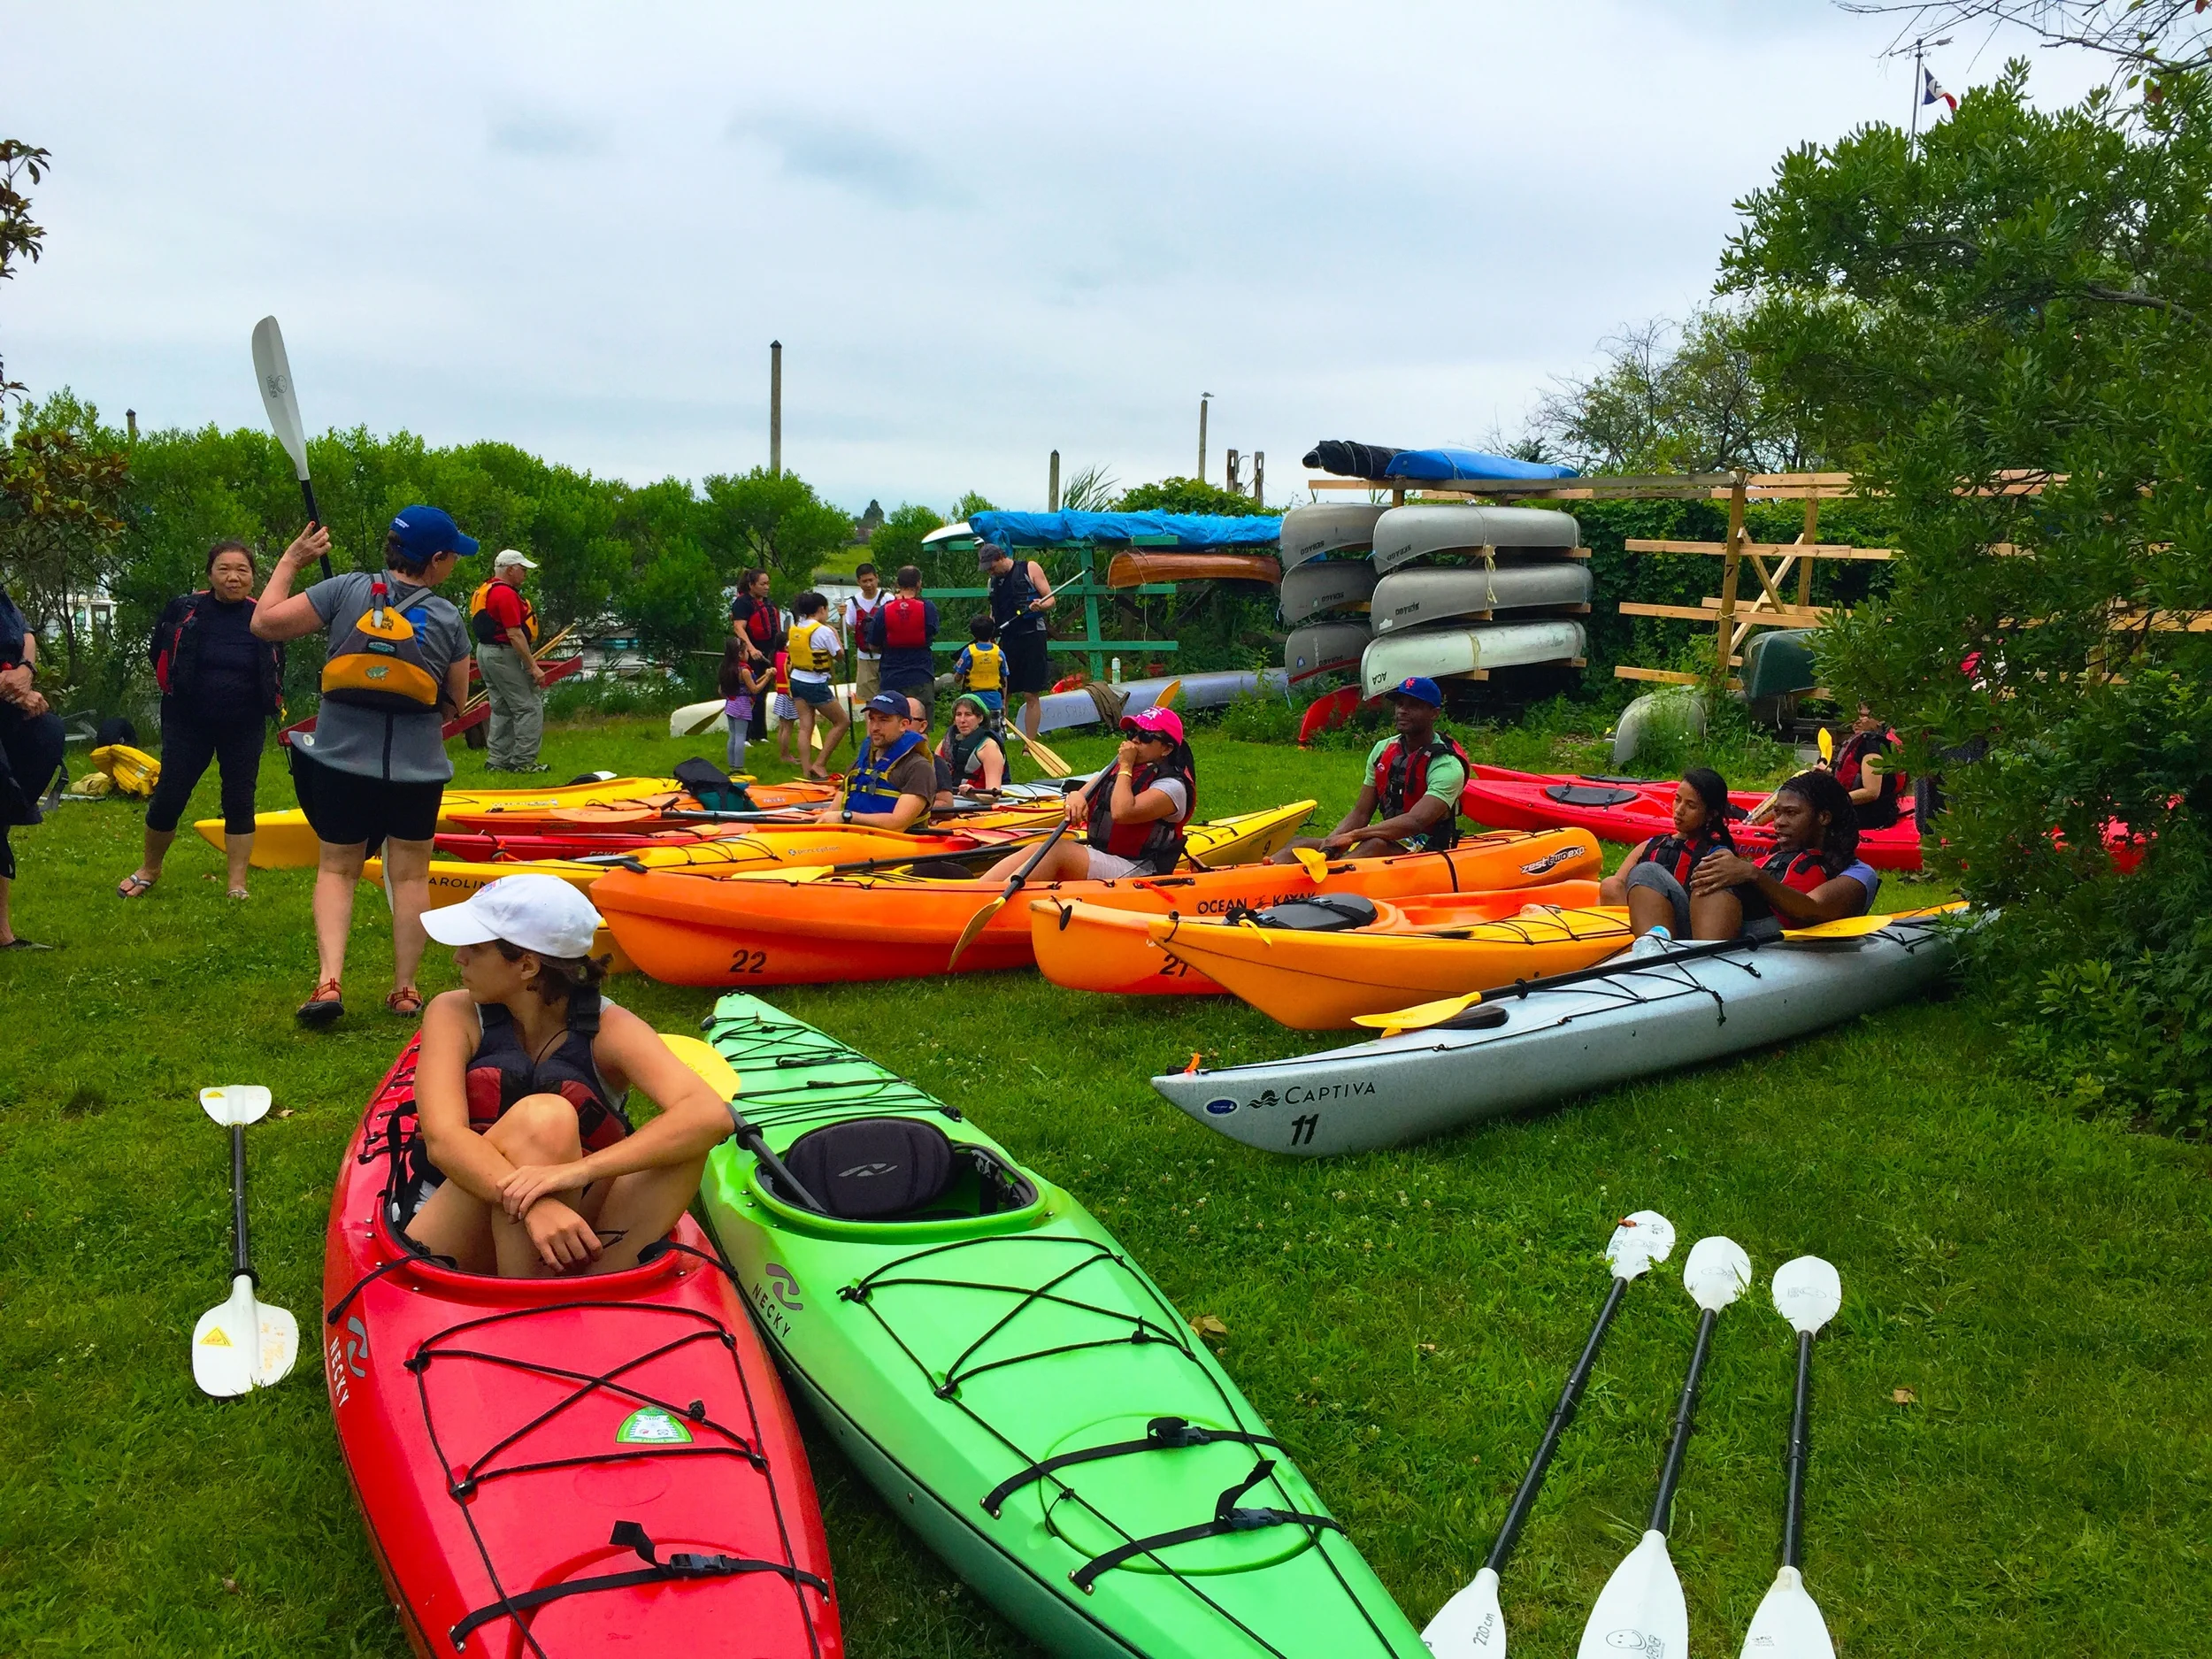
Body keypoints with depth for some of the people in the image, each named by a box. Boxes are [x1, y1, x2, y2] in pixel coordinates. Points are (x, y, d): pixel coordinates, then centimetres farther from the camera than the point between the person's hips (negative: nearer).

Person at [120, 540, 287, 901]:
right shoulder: (184, 610, -8)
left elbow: (276, 670, 12)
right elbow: (157, 655, 9)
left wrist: (271, 703, 4)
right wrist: (179, 689, 10)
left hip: (244, 729, 1)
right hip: (188, 725, 0)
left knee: (239, 801, 3)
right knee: (169, 797, 3)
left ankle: (237, 885, 9)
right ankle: (148, 870, 25)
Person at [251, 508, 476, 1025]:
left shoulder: (347, 590, -6)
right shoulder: (449, 619, -5)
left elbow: (264, 623, -4)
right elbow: (454, 705, 3)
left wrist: (290, 561, 7)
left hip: (341, 761, 1)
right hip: (417, 769, -1)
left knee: (337, 868, 14)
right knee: (409, 875, 13)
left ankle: (328, 979, -2)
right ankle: (405, 990, 17)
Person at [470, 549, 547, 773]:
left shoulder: (483, 592, 15)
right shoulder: (505, 594, -17)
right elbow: (514, 634, -22)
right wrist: (533, 666, -20)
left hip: (485, 652, 11)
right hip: (504, 655, -11)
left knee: (502, 709, 15)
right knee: (529, 708, -6)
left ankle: (497, 760, 15)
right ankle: (523, 761, -7)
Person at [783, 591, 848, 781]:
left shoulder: (795, 628, 5)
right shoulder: (824, 631, -15)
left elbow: (787, 649, 14)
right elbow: (840, 654, -8)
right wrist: (835, 634, 5)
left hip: (797, 680, 7)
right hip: (816, 685, -7)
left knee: (805, 727, 7)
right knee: (842, 722, 6)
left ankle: (806, 771, 5)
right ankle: (819, 764, 1)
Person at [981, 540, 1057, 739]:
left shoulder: (1030, 568, 1)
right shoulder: (994, 581, 15)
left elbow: (1050, 600, -1)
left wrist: (1040, 605, -22)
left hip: (1031, 636, -5)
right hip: (1005, 639, 5)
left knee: (1031, 695, -3)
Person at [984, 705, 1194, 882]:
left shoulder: (1173, 785, -10)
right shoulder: (1116, 770, 16)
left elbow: (1122, 813, -24)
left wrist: (1125, 767, -12)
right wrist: (1075, 797, -14)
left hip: (1135, 871, -8)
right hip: (1097, 856, 8)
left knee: (1056, 850, -25)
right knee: (1034, 851, -14)